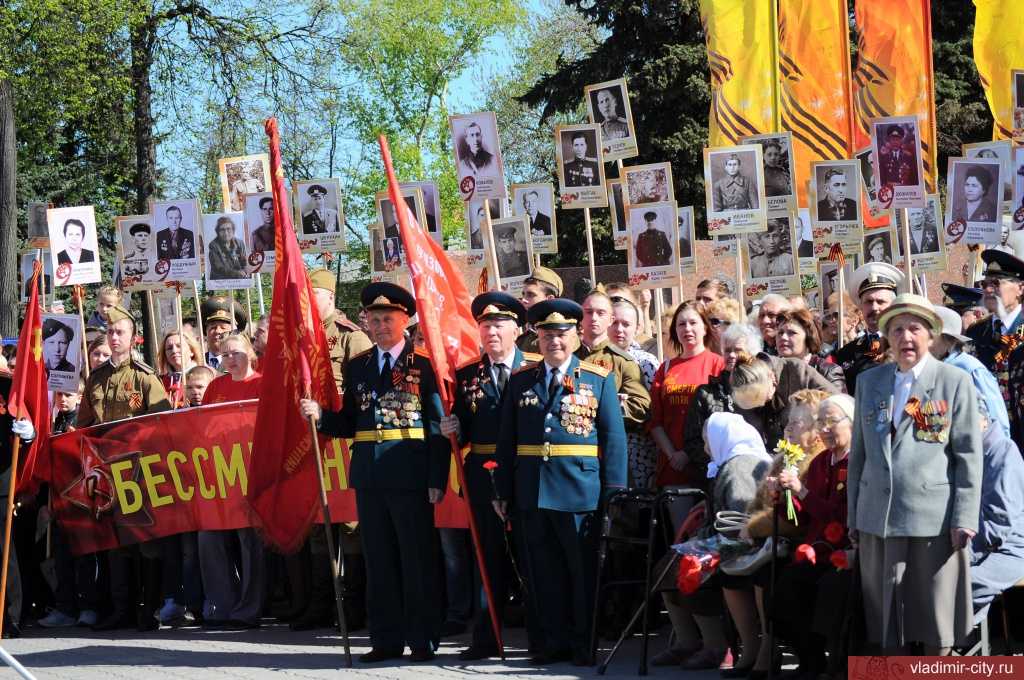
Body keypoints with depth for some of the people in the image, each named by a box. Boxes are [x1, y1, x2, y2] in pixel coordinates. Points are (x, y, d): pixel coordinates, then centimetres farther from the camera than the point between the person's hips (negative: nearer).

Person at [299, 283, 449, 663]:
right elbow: (350, 422, 14)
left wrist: (437, 479, -12)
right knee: (379, 561, 9)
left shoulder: (423, 365, -4)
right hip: (369, 475, 5)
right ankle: (386, 639, 16)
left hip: (411, 475, -5)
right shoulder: (357, 367, 12)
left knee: (417, 560, 1)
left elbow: (438, 427, -6)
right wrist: (320, 416, -6)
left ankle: (422, 640, 7)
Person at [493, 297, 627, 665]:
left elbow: (614, 438, -1)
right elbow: (507, 438, 11)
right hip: (532, 493, 3)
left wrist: (614, 494, -7)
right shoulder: (520, 380, 10)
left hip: (581, 492, -3)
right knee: (545, 573, 7)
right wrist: (504, 490, 7)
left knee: (584, 572, 3)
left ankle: (586, 644, 11)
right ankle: (556, 642, 16)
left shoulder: (599, 380, 2)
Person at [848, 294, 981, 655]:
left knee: (935, 615, 2)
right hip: (878, 519, 4)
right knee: (885, 612, 6)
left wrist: (964, 519, -8)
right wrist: (853, 515, 13)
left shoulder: (955, 381, 0)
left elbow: (968, 454, -2)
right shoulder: (870, 381, 12)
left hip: (934, 518, -3)